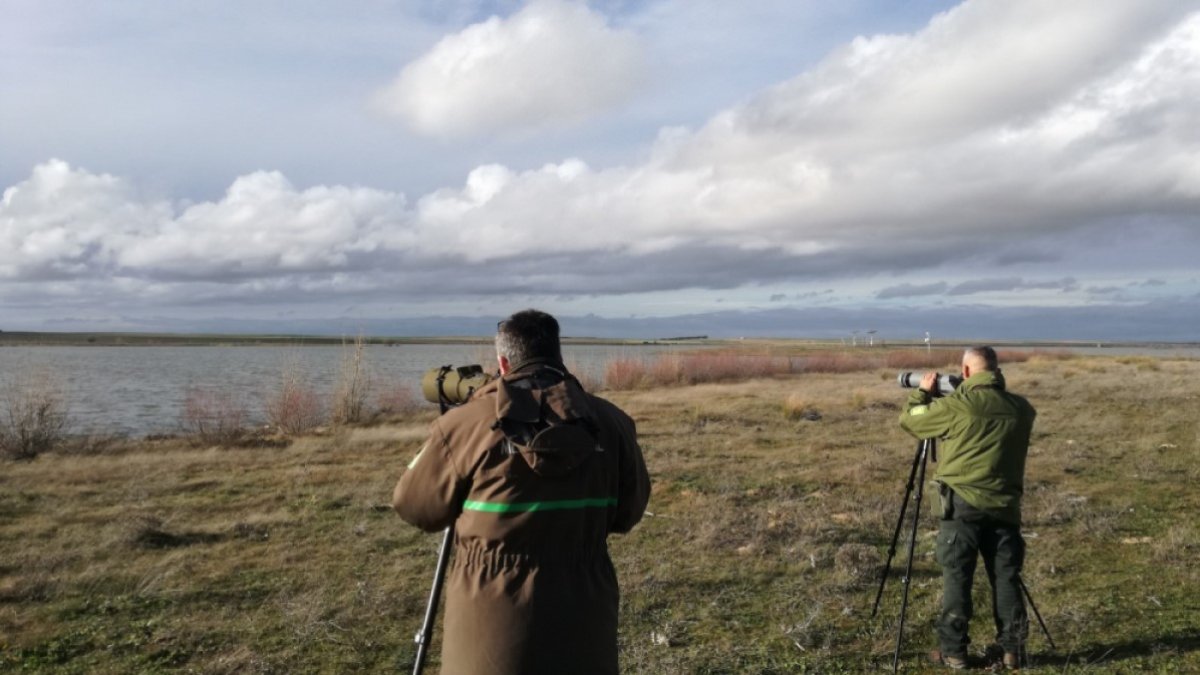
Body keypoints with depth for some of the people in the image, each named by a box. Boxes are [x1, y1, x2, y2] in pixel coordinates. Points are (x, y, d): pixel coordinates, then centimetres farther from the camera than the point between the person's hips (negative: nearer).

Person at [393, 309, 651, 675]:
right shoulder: (611, 423, -4)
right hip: (582, 621, 2)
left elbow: (415, 507, 3)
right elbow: (628, 513, 9)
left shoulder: (464, 424, -11)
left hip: (491, 625, -1)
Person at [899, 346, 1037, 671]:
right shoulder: (1020, 408, 3)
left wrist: (923, 391, 17)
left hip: (963, 504, -4)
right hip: (1005, 506, 4)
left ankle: (953, 650, 9)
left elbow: (909, 419, 0)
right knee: (1006, 578, 11)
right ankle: (1013, 649, 15)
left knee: (957, 578, 4)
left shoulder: (957, 404, -10)